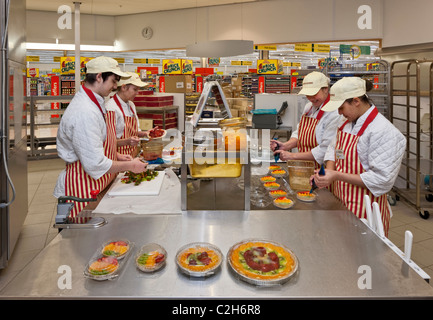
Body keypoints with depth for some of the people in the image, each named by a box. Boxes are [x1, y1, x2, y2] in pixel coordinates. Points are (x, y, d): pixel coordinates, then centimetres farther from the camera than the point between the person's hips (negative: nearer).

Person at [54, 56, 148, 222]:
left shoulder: (94, 103, 11)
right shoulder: (85, 112, -25)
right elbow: (95, 164, -26)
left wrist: (117, 156, 12)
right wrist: (129, 166, -13)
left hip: (96, 187, 10)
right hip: (82, 191, -10)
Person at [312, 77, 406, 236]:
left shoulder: (383, 131, -19)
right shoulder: (348, 123, 7)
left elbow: (382, 179, -23)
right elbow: (333, 148, 17)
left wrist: (337, 176, -24)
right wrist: (329, 171, -4)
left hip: (364, 210, -7)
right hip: (342, 202, 7)